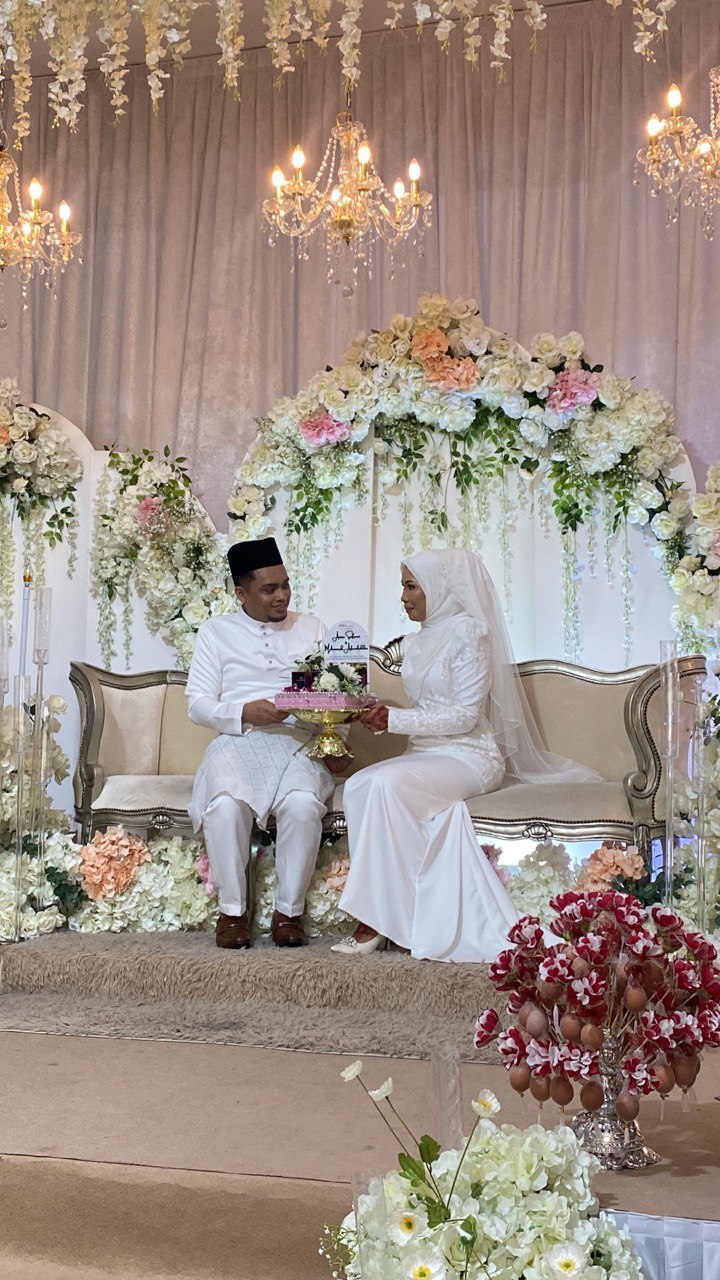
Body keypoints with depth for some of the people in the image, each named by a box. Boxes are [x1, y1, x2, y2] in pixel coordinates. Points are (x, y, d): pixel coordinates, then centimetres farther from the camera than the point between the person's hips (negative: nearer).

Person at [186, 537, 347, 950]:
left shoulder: (312, 629, 18)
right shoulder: (216, 632, 13)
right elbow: (198, 703, 5)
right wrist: (244, 712, -14)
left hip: (301, 745, 1)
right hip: (238, 743, 0)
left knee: (303, 803, -33)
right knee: (226, 804, -34)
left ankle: (289, 911, -16)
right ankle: (233, 910, -14)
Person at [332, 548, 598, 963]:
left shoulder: (469, 631, -7)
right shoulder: (416, 643, 19)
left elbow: (464, 716, -13)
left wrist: (395, 719, -17)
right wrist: (383, 713, 0)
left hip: (469, 757, -7)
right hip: (426, 755, 7)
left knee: (385, 785, -32)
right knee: (358, 786, -22)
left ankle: (377, 920, -25)